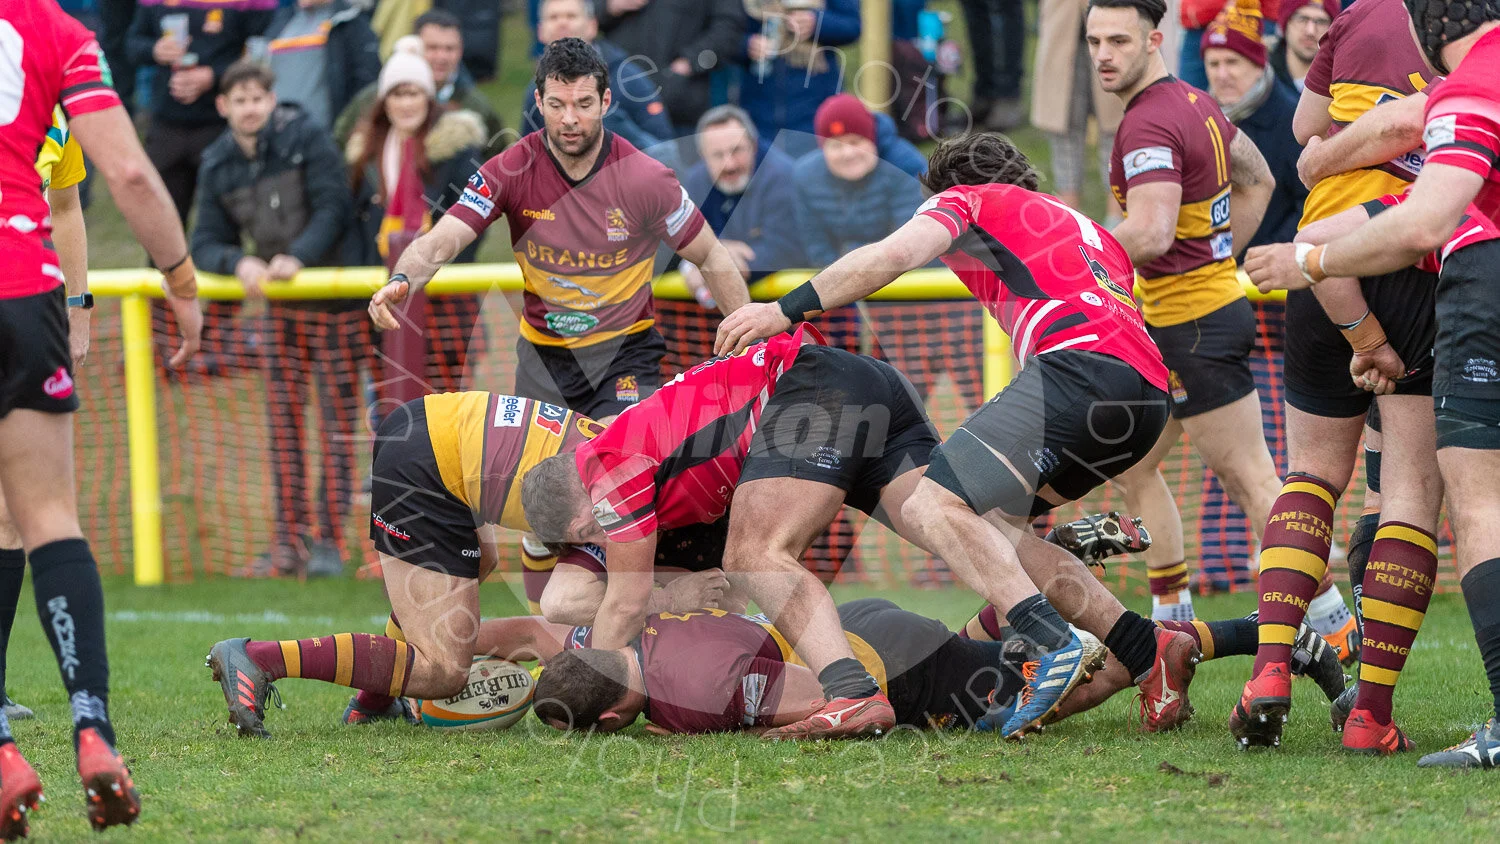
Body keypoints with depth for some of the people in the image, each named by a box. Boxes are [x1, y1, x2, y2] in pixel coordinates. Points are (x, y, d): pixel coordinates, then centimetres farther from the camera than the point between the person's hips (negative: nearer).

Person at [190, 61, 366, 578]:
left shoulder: (305, 138, -12)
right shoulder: (218, 167, 2)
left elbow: (334, 205, -17)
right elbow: (206, 245, 1)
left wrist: (300, 256, -29)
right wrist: (238, 263, -20)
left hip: (335, 294, -5)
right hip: (283, 307, 5)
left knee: (337, 419, -2)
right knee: (283, 419, 3)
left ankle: (329, 541, 1)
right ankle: (290, 542, 7)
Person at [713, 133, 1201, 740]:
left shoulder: (964, 200, 19)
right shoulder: (1084, 228, 38)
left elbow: (895, 254, -1)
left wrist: (787, 309, 2)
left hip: (1082, 365, -8)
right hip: (1148, 397, 8)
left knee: (934, 508, -14)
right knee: (988, 524, 16)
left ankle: (1053, 644, -34)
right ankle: (1148, 653, 5)